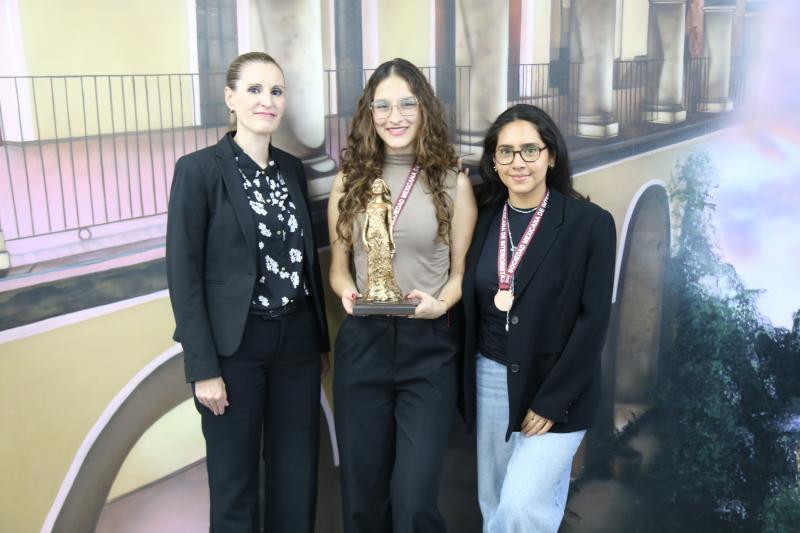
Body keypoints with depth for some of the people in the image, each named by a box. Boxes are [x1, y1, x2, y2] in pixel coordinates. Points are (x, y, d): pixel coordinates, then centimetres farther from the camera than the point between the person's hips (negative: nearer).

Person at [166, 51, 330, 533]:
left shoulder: (293, 168, 8)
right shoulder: (199, 169, -8)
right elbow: (183, 273, -10)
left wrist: (322, 339, 12)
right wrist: (203, 367, -13)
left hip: (297, 339, 5)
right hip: (233, 345, -4)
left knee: (298, 474, 14)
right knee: (235, 479, 10)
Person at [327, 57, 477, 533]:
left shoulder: (453, 182, 0)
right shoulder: (349, 180, 5)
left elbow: (462, 270, 3)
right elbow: (338, 265, 11)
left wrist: (441, 302, -17)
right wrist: (348, 292, -11)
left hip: (429, 346, -2)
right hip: (363, 342, 2)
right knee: (364, 490, 14)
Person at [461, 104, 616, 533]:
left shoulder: (590, 223, -10)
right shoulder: (484, 220, 2)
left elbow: (594, 319, -12)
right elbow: (471, 308, 8)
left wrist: (551, 399, -15)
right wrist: (465, 383, 5)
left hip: (555, 388, -4)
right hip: (490, 381, 5)